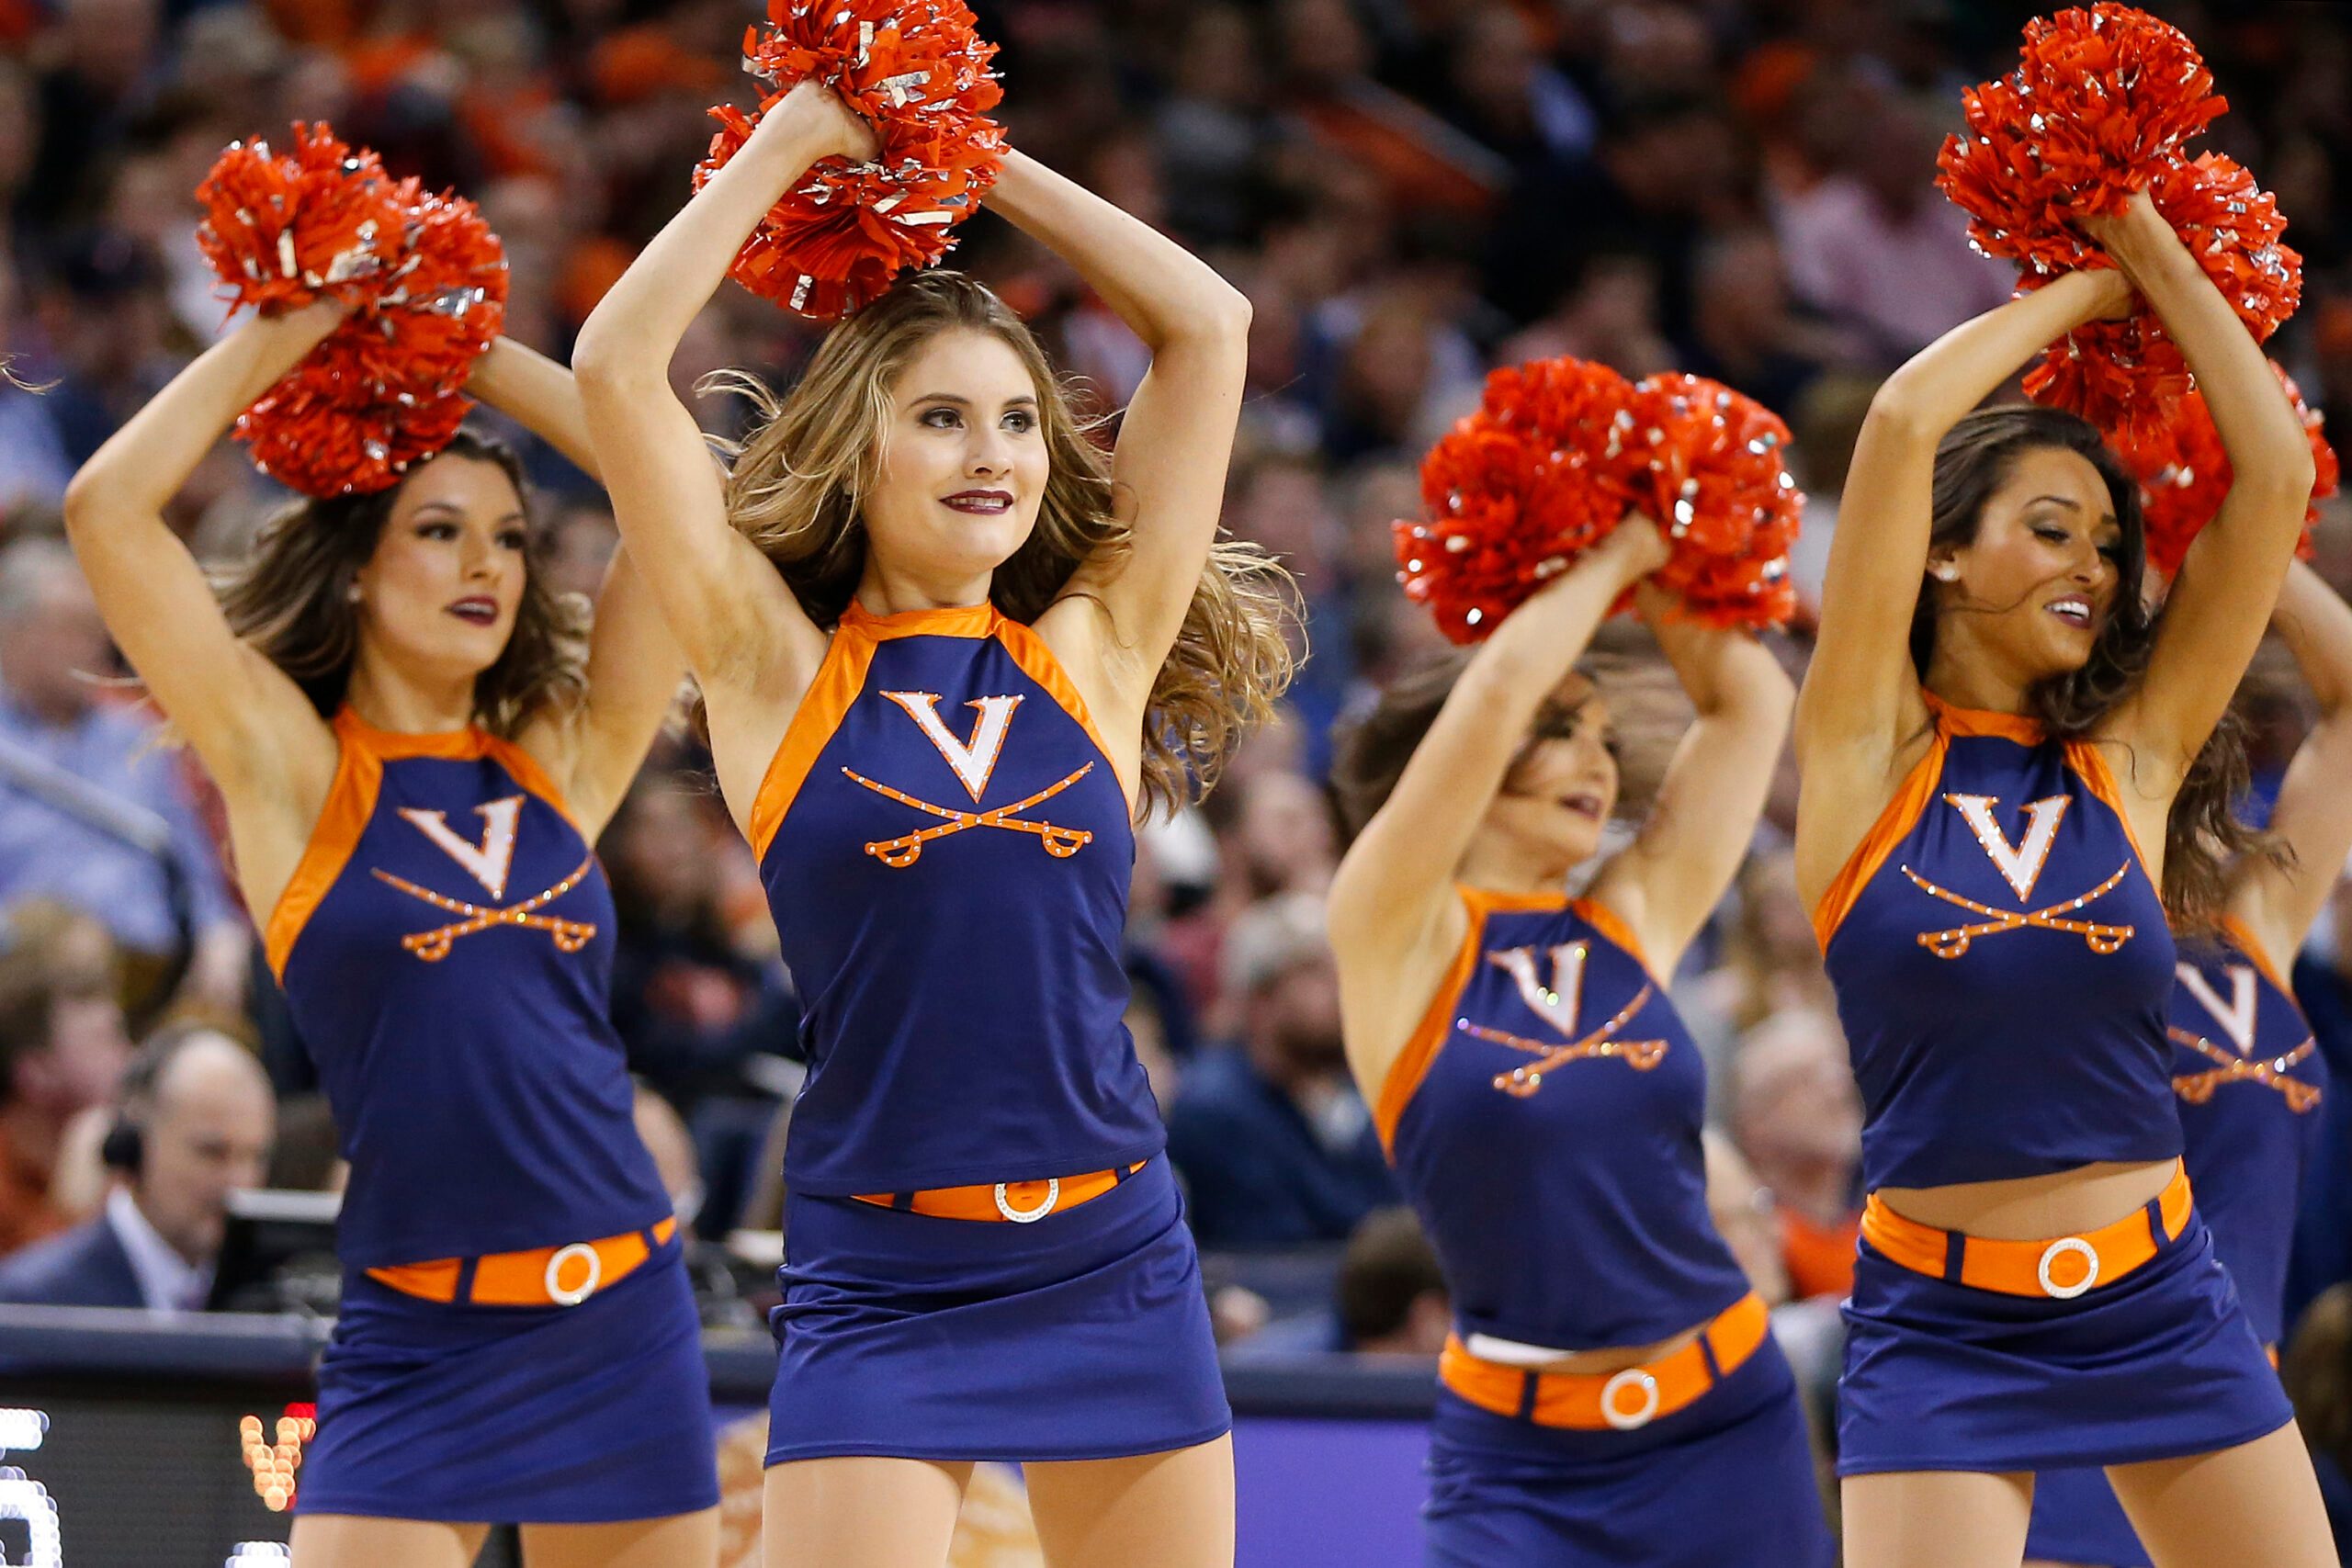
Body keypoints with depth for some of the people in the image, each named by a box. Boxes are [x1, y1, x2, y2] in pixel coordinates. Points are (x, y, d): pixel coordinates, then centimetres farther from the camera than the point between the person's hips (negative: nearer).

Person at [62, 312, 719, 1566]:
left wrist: (479, 358, 10)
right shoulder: (290, 770, 1)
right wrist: (293, 330, 0)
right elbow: (106, 508, -8)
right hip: (416, 1348, -4)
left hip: (623, 1322, 4)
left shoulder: (561, 764, 9)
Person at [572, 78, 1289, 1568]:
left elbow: (1210, 326, 9)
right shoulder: (779, 670, 0)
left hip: (1116, 1271, 3)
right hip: (879, 1282, -3)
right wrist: (790, 145, 2)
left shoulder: (1092, 653, 7)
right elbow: (617, 366, -7)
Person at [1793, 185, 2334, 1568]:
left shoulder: (2130, 758, 5)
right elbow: (1905, 421, -10)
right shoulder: (1869, 752, -2)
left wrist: (2165, 269, 5)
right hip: (1939, 1330, -3)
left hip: (2162, 1302, 3)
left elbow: (2280, 476, 2)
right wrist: (2083, 293, 2)